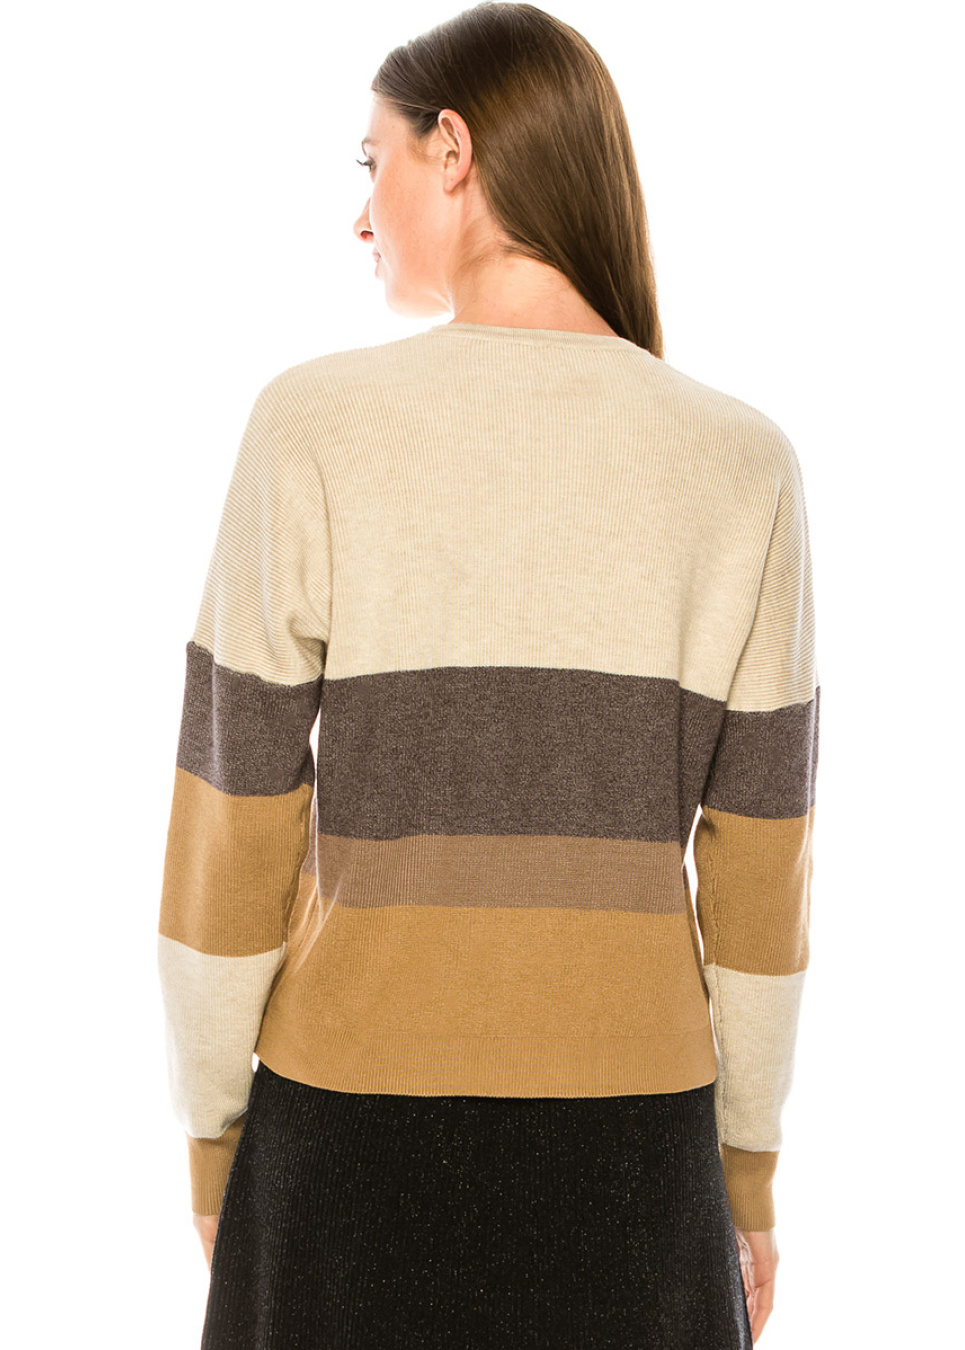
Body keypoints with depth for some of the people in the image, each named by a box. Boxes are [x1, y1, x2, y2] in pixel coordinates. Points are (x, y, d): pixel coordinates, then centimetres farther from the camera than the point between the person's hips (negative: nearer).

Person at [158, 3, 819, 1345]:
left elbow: (230, 836, -9)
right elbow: (759, 876, -3)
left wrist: (211, 1135, 6)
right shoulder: (743, 464, -6)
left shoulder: (315, 427, -12)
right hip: (624, 1126, 1)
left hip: (358, 1121, -1)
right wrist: (750, 1166, 10)